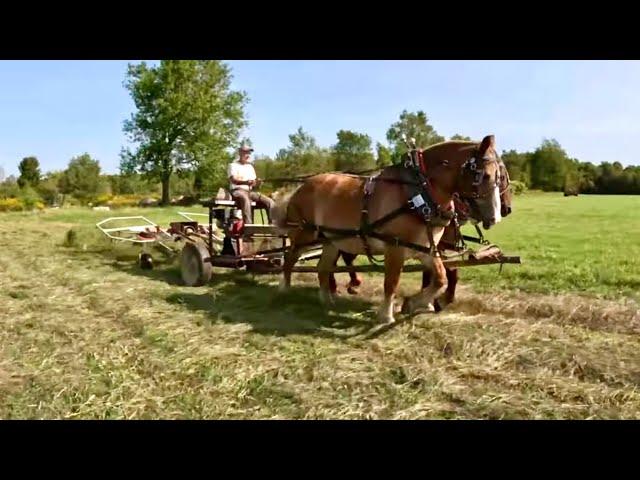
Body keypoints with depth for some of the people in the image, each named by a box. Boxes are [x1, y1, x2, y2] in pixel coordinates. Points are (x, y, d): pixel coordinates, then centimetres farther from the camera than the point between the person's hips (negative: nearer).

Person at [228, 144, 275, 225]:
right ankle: (247, 224, -49)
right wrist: (246, 182, -32)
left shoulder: (250, 167, 23)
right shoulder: (233, 165, 5)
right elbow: (233, 180, -13)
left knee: (270, 202, -15)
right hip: (237, 191, -6)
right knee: (245, 199, -42)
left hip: (250, 192, 6)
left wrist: (257, 183, -8)